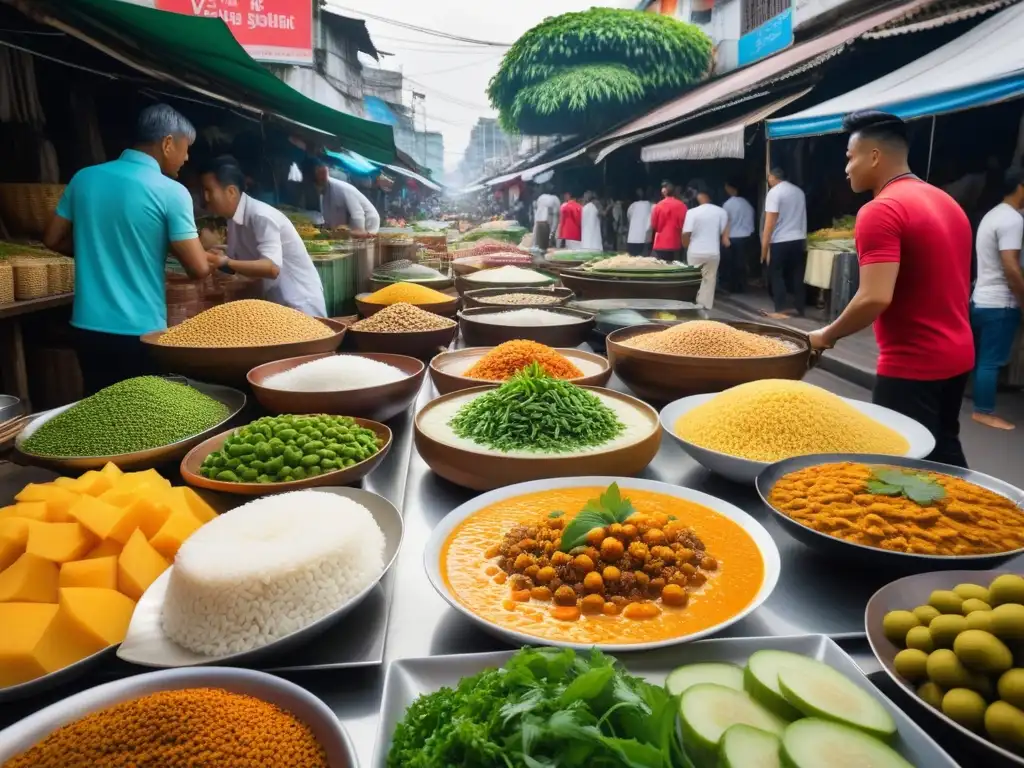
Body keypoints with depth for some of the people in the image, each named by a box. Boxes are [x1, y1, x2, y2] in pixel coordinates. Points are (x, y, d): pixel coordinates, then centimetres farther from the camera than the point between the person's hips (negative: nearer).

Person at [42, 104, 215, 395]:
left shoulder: (84, 178, 4)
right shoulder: (171, 192, -12)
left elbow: (53, 240, 13)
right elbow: (198, 269, -14)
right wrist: (211, 257, 7)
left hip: (87, 327, 6)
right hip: (139, 332, -5)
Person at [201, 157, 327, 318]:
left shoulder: (261, 216, -21)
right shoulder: (234, 218, 5)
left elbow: (272, 268, -32)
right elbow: (233, 259, 9)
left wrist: (226, 262, -39)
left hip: (300, 303, -8)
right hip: (276, 301, 8)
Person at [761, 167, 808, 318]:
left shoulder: (774, 192, -9)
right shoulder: (799, 191, 12)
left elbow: (770, 222, -15)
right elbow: (800, 217, 19)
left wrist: (764, 247, -13)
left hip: (780, 242, -6)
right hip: (799, 240, 6)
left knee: (777, 276, 2)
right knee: (797, 276, 10)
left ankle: (780, 311, -1)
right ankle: (800, 309, 14)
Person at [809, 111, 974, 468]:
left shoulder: (881, 211, -17)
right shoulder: (947, 202, 12)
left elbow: (876, 298, -26)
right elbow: (948, 285, 18)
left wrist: (828, 335, -12)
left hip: (912, 365, -9)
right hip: (956, 356, 9)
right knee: (944, 453, 22)